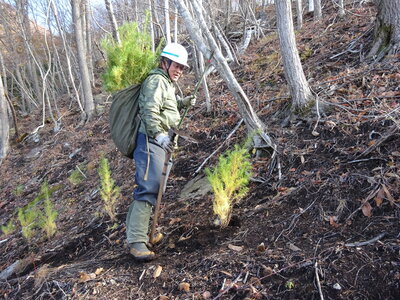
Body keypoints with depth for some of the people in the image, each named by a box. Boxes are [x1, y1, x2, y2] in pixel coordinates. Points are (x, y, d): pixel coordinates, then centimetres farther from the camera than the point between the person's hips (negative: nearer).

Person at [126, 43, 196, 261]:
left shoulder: (166, 83, 26)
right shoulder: (157, 80, -7)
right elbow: (149, 111, -20)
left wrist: (183, 102, 24)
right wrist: (158, 134, -34)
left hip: (158, 142, 11)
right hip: (151, 140, -11)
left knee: (145, 187, 17)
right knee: (148, 188, -19)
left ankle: (133, 231, 30)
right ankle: (137, 241, -20)